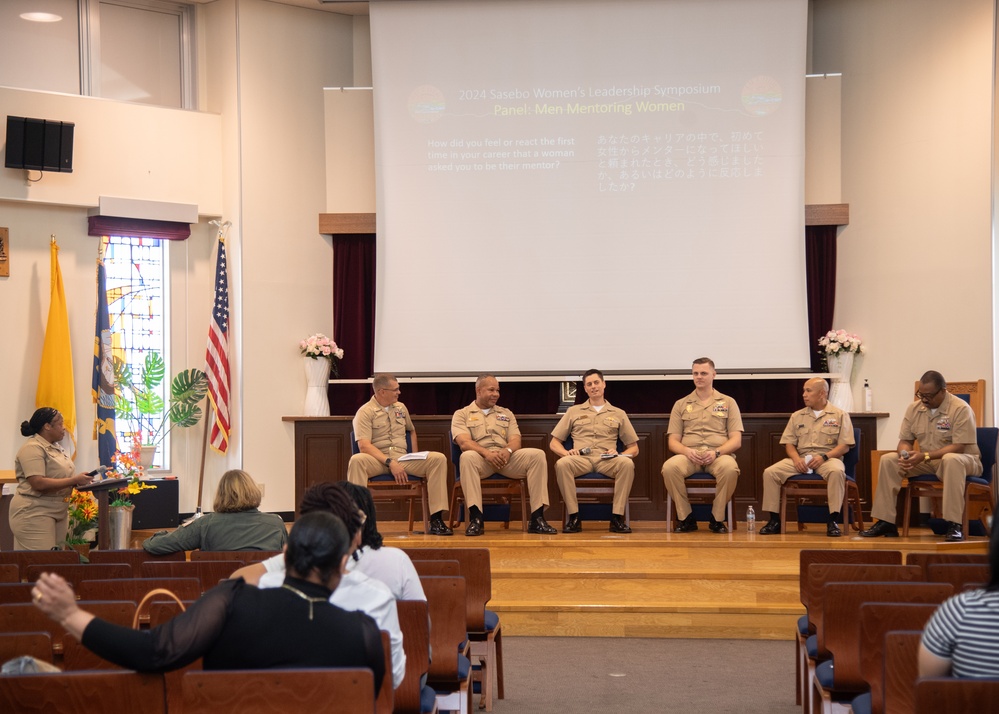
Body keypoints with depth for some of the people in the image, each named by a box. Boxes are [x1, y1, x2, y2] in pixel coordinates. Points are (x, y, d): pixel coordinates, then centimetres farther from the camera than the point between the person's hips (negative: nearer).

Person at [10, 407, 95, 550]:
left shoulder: (55, 447, 16)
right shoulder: (32, 449, -12)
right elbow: (39, 484, -22)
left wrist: (79, 481, 3)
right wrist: (74, 481, -19)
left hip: (58, 512, 9)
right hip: (34, 514, -9)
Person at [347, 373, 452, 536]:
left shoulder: (401, 408, 18)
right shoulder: (365, 412, -2)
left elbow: (412, 431, 35)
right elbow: (364, 445, -14)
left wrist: (416, 458, 21)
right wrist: (390, 462, -23)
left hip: (402, 459, 5)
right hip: (377, 460, -5)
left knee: (438, 459, -19)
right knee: (356, 460, -39)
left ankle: (436, 519, -23)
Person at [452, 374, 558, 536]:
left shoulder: (506, 413, 25)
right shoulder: (462, 414, 12)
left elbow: (516, 440, 11)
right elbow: (464, 443, -5)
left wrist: (508, 450, -15)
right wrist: (487, 453, -24)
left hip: (506, 457, 3)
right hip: (481, 458, -3)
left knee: (537, 455, -23)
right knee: (468, 457, -39)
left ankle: (537, 518, -27)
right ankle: (475, 518, -40)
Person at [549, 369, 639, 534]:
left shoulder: (618, 414, 22)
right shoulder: (574, 411, 22)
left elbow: (634, 448, 18)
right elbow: (554, 443, 18)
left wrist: (619, 454, -5)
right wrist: (566, 452, -5)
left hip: (607, 460, 0)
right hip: (581, 458, 0)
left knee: (627, 463, -34)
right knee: (562, 464, -35)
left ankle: (617, 517, -28)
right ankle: (574, 517, -28)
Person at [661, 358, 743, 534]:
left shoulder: (728, 402, 15)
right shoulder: (681, 405, 18)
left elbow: (736, 440, 6)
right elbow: (673, 441, 11)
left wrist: (716, 452, -14)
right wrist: (687, 451, -12)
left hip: (719, 455, -1)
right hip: (689, 456, 1)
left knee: (730, 468, -38)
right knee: (669, 467, -34)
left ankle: (717, 519, -16)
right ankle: (686, 518, -15)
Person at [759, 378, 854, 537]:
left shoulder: (840, 415, 7)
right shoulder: (797, 416, 19)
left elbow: (845, 446, -1)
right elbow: (789, 443, 13)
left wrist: (824, 457, -17)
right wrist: (796, 458, -9)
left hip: (828, 458, -3)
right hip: (800, 459, 3)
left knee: (836, 471, -39)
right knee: (770, 472, -20)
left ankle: (833, 521, -33)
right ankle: (774, 520, -14)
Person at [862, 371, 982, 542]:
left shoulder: (961, 409, -17)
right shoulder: (914, 408, 2)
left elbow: (959, 447, -23)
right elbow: (905, 440, 6)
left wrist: (925, 456, -32)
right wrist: (905, 454, -20)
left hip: (962, 460, -6)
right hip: (926, 462, 6)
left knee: (951, 460, -41)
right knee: (887, 460, -12)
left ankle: (954, 525, -40)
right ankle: (885, 522, -13)